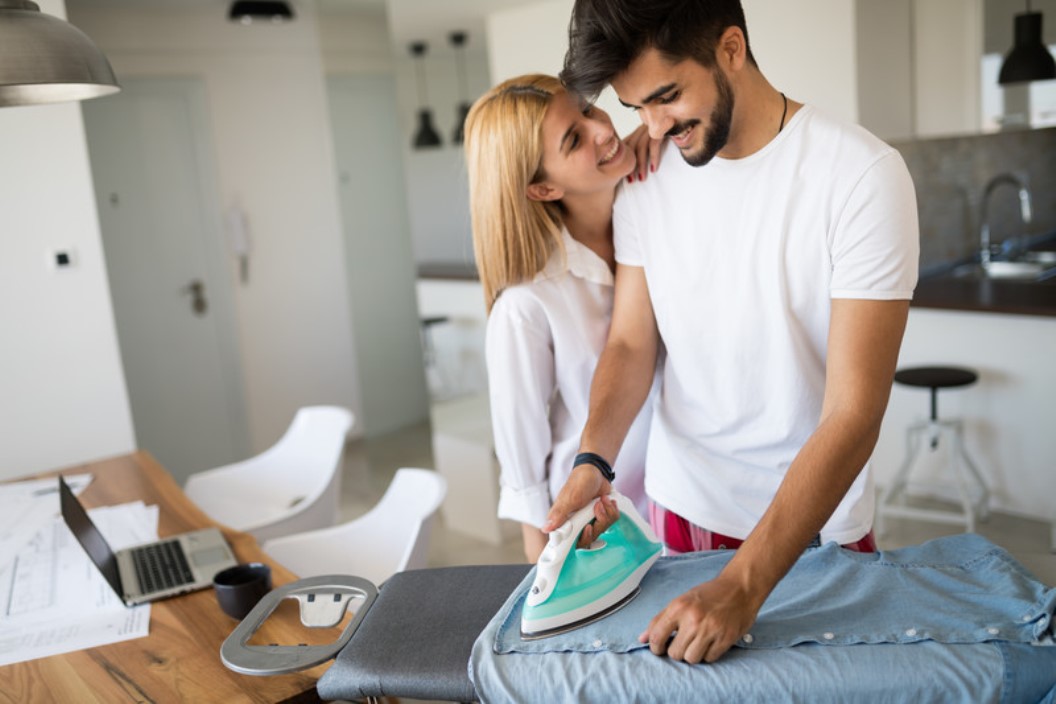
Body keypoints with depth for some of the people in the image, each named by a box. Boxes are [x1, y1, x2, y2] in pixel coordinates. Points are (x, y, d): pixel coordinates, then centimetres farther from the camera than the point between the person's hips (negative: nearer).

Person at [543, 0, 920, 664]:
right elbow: (631, 343, -1)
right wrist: (594, 459, -21)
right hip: (680, 508, 4)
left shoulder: (864, 174, -20)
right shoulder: (644, 191, -5)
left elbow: (853, 415, -25)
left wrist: (743, 586, -31)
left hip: (816, 519, -3)